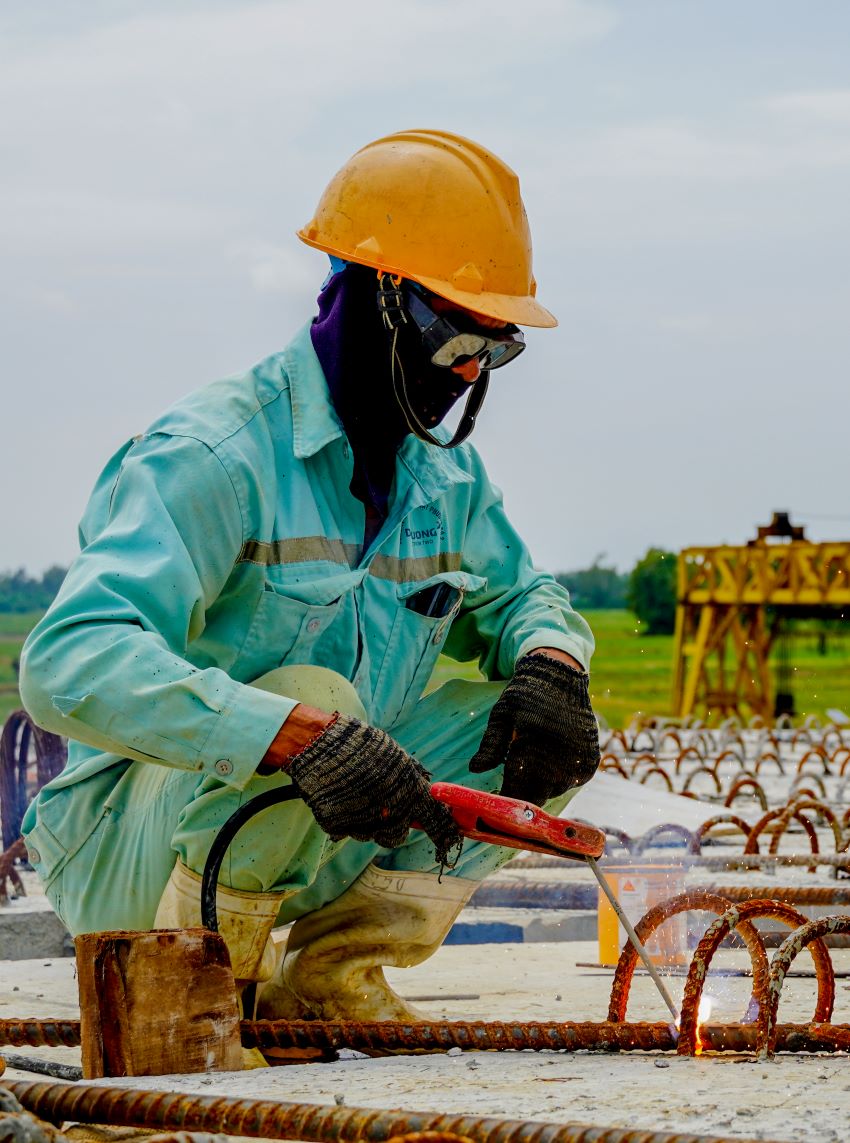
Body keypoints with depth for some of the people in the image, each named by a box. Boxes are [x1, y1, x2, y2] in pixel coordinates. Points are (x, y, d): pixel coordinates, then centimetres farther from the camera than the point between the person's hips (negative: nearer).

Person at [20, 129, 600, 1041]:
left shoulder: (444, 477, 5)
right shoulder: (213, 456, -21)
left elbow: (522, 596, 23)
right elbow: (69, 664, -34)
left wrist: (547, 662, -5)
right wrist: (303, 735, -47)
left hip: (311, 841, 8)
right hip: (126, 850, -7)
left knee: (545, 730, -2)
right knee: (315, 694, -34)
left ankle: (327, 974, 1)